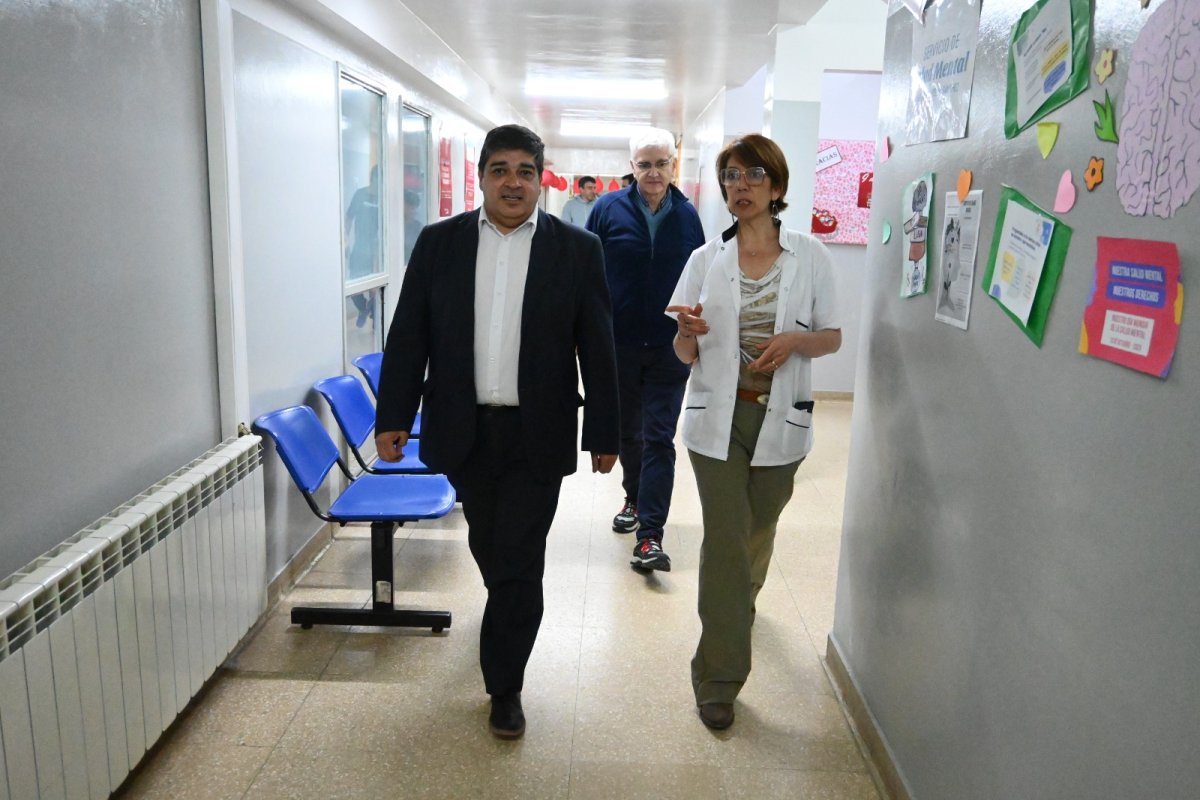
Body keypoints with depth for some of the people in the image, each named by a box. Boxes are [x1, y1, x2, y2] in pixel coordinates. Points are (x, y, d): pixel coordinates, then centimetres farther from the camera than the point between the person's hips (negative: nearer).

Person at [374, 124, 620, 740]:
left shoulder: (577, 249, -2)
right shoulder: (439, 243, 2)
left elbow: (597, 349, -2)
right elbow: (408, 336, 3)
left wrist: (604, 434, -2)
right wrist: (393, 417, -1)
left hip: (537, 435, -2)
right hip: (463, 429, 3)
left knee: (520, 561, 1)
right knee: (488, 546, 19)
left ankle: (504, 686, 17)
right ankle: (512, 608, 50)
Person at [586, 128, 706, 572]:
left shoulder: (687, 215, 2)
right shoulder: (609, 209, -2)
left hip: (670, 347, 0)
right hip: (618, 344, 1)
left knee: (659, 438, -3)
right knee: (627, 430, 16)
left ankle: (650, 535, -2)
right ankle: (635, 499, 40)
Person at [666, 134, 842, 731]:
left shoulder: (810, 257, 0)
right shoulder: (706, 260, 2)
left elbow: (833, 336, 6)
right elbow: (685, 355, 4)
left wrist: (795, 341, -15)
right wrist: (689, 334, -19)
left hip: (780, 418, 1)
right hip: (718, 418, -1)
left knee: (757, 535, 17)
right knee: (725, 538, -3)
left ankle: (738, 602, 50)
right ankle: (719, 675, 8)